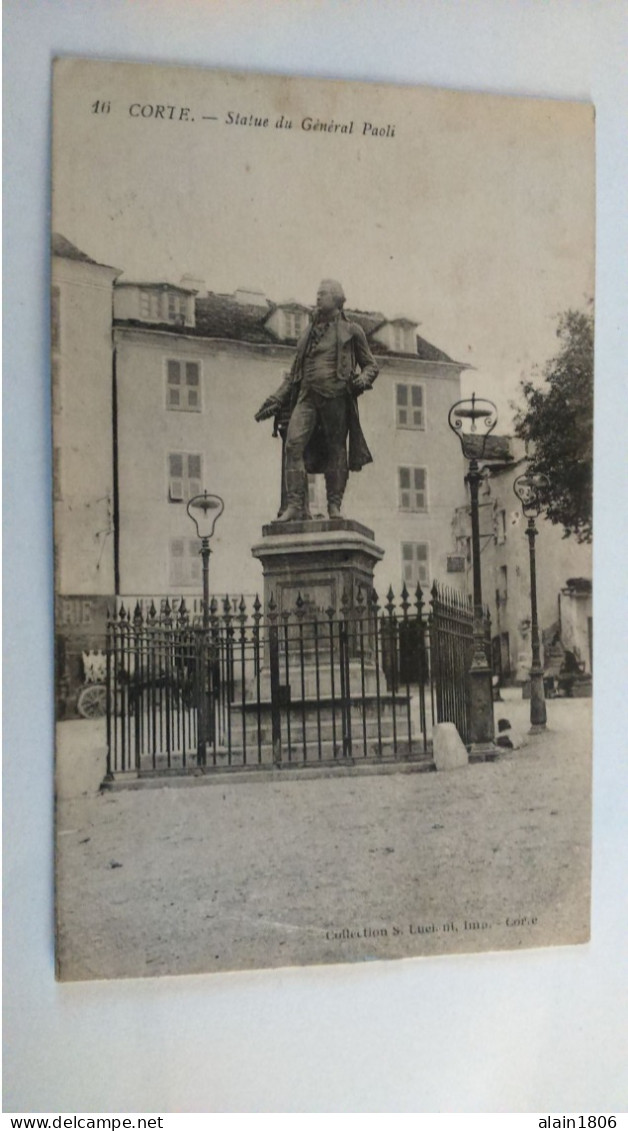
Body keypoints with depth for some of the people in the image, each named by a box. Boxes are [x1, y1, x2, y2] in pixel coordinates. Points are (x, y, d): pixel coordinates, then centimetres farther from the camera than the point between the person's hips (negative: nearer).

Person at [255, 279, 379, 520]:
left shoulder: (351, 331, 14)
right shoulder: (308, 333, 25)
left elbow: (371, 365, 14)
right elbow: (294, 374, 27)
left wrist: (363, 379, -9)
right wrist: (276, 401, 19)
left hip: (336, 396, -3)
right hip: (307, 396, 3)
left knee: (336, 450, -4)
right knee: (294, 444, -14)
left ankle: (334, 505, 4)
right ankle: (295, 505, -16)